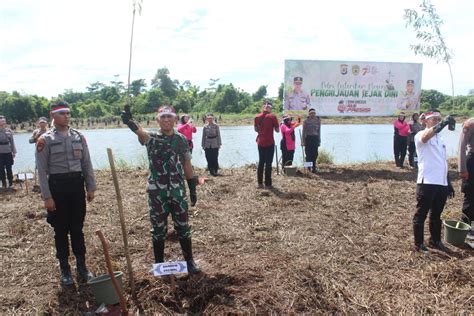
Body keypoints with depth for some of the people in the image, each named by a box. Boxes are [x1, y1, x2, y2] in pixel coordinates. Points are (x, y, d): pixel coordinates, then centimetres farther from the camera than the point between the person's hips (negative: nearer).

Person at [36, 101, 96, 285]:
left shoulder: (78, 136, 5)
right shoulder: (45, 139, -6)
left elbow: (86, 163, 8)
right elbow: (42, 170, -8)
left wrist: (91, 187, 5)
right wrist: (47, 197, -12)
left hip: (77, 184, 3)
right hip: (57, 186, -3)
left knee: (77, 228, 12)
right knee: (61, 230, 8)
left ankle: (81, 266, 24)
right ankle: (64, 269, 22)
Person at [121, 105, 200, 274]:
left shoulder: (181, 139, 4)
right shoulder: (151, 137, -4)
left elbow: (187, 165, 9)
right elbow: (140, 132, -29)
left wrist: (193, 188, 8)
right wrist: (130, 122, -52)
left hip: (178, 191, 2)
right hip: (157, 192, -1)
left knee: (183, 227, 9)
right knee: (158, 229, 10)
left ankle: (189, 260, 24)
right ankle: (159, 263, 25)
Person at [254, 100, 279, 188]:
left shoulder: (257, 117, 4)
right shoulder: (272, 117, -8)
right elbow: (277, 130, -4)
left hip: (260, 143, 4)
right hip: (269, 143, -4)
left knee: (261, 162, 13)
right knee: (268, 163, 1)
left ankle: (260, 183, 14)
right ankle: (268, 184, 2)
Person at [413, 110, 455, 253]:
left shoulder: (440, 139, 18)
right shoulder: (420, 135, -5)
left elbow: (444, 163, 20)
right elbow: (426, 137, -33)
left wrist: (448, 183, 19)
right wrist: (444, 123, -42)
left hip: (441, 183, 7)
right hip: (427, 182, -7)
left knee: (436, 214, 18)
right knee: (421, 214, 2)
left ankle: (435, 241, 32)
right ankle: (419, 244, 12)